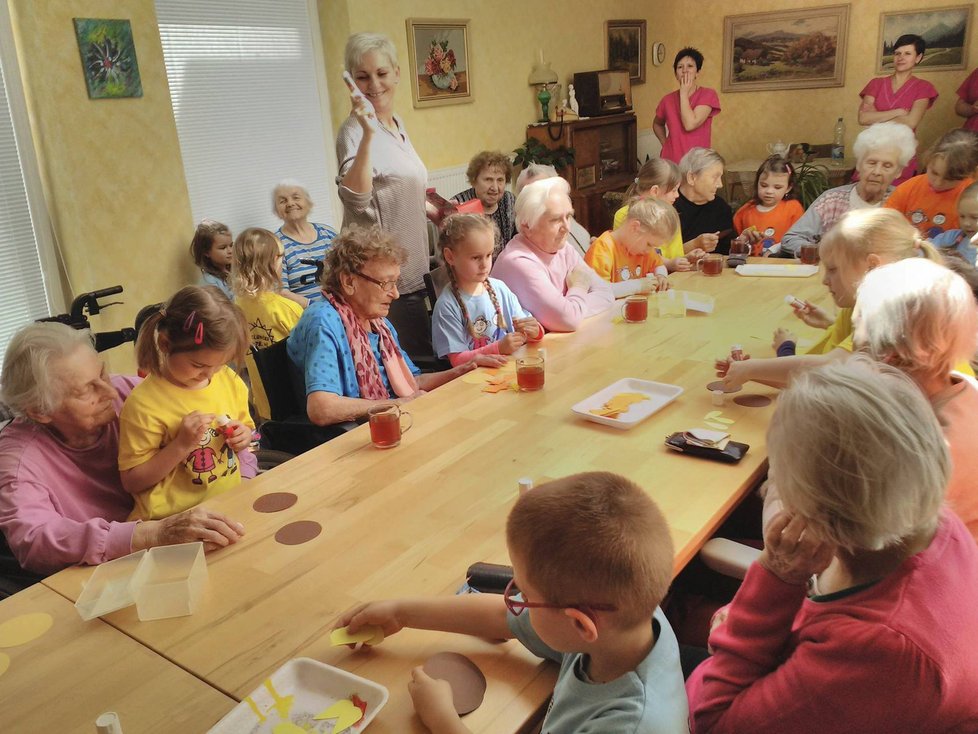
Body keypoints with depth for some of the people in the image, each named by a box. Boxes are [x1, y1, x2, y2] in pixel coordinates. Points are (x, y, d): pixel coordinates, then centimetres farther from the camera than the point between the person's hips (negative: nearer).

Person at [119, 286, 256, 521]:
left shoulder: (228, 380, 4)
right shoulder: (143, 404, -12)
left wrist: (243, 437, -1)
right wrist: (181, 445, -18)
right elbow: (131, 481, -8)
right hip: (174, 519, -4)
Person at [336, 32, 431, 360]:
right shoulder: (355, 129, -15)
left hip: (410, 269, 9)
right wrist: (368, 133, -39)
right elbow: (355, 199, -33)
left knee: (424, 356, 15)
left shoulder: (396, 122, 11)